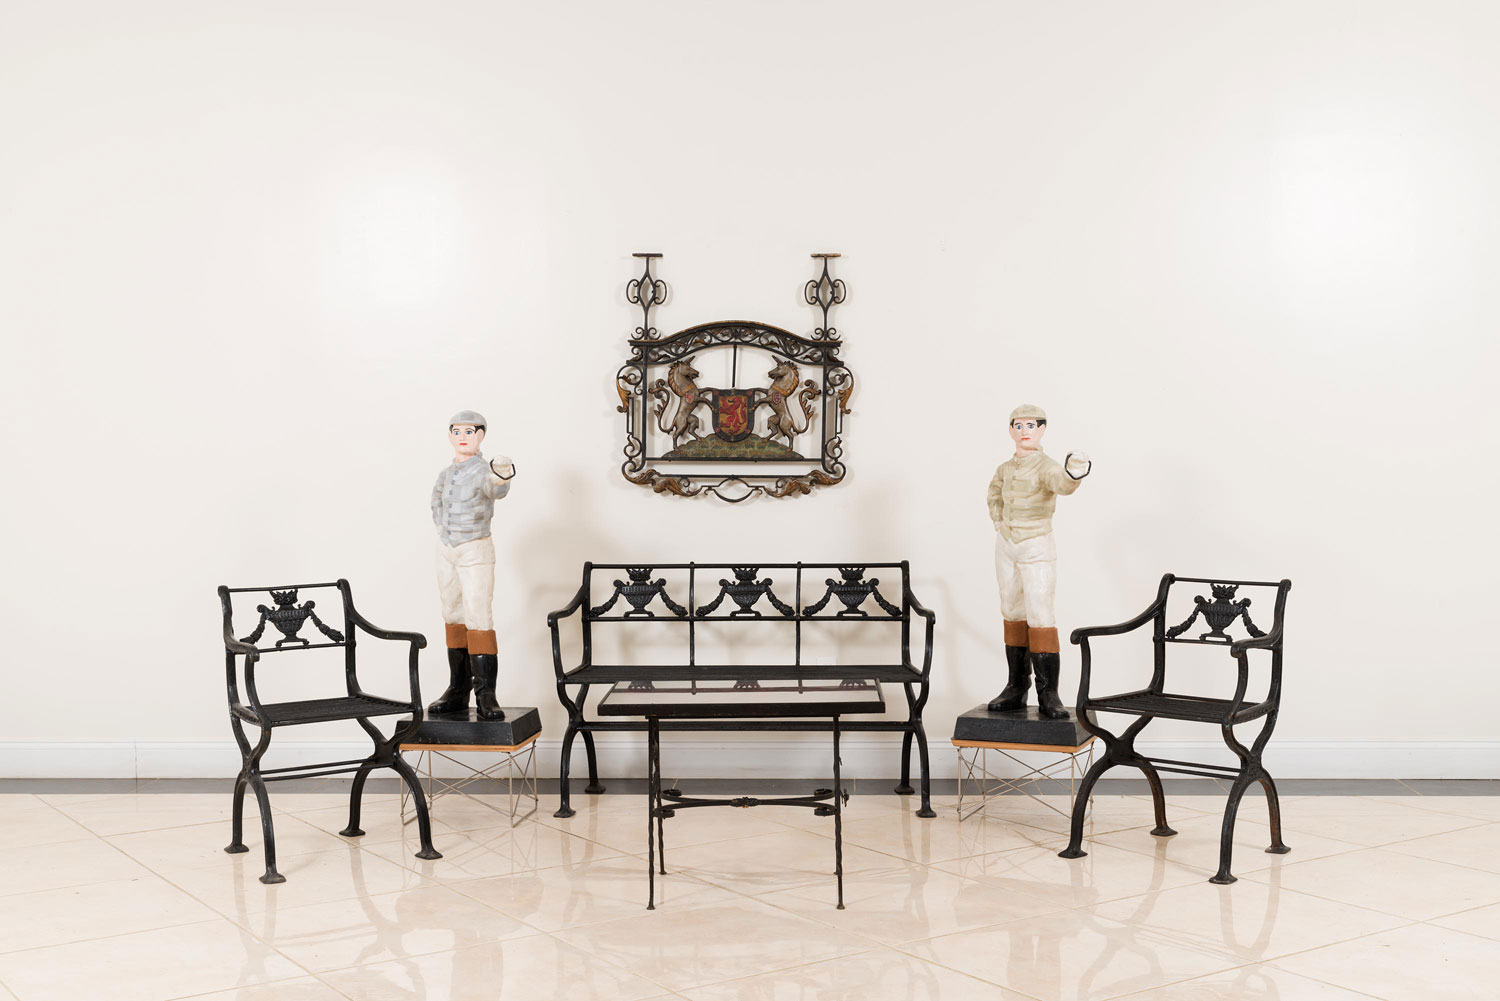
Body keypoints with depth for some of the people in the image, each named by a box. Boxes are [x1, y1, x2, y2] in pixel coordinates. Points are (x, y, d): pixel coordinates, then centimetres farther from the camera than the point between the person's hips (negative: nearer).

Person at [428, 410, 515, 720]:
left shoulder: (483, 471, -15)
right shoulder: (446, 474, 7)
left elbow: (497, 490, -40)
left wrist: (502, 476, -63)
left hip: (476, 552, -7)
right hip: (446, 552, 7)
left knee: (479, 619, -13)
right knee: (454, 619, 10)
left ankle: (486, 697, -11)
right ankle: (458, 692, 16)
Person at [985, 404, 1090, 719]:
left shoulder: (1046, 466, -17)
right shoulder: (1007, 468, 4)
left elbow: (1061, 483, -42)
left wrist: (1074, 473, -66)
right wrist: (1000, 526, 12)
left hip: (1037, 549, -6)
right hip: (1006, 548, 6)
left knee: (1040, 616, -13)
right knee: (1013, 615, 9)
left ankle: (1048, 695, -10)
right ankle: (1016, 688, 15)